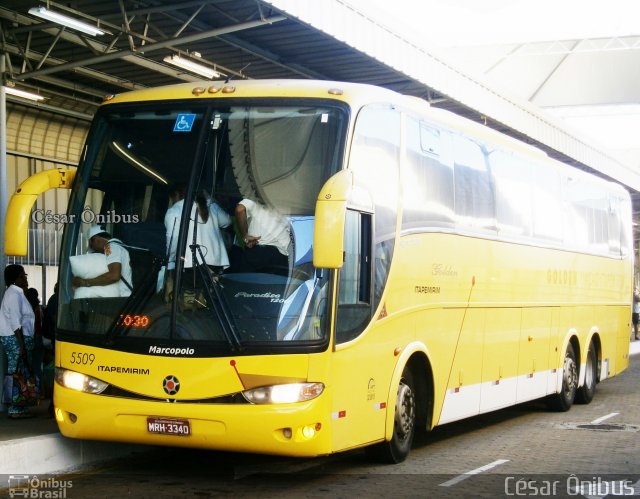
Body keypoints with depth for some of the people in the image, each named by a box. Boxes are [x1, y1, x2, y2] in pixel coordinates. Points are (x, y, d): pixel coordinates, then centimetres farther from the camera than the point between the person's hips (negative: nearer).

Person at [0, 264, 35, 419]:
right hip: (15, 339, -10)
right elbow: (15, 322, -19)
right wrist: (22, 345, -21)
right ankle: (15, 410, -8)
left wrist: (23, 344, 21)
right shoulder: (14, 294, -13)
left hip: (14, 338, 10)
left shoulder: (15, 293, 19)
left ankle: (16, 408, 10)